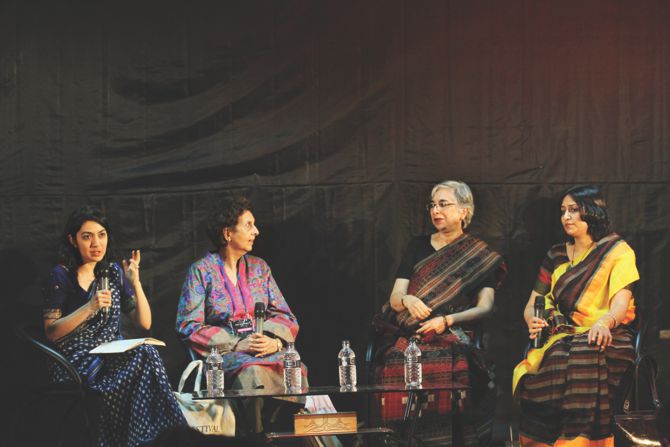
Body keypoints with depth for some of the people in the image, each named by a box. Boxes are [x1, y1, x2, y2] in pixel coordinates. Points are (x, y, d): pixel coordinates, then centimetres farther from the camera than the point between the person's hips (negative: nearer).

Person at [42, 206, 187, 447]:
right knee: (145, 356, -31)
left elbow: (145, 323, 11)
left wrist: (135, 282, -4)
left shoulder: (113, 272, 14)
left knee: (146, 354, -30)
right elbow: (51, 332, -6)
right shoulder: (61, 276, 1)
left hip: (112, 358, 5)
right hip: (76, 365, -5)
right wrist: (89, 308, -17)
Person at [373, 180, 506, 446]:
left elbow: (485, 308, 2)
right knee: (398, 363, -32)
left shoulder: (480, 256, 12)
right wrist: (408, 300, -14)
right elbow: (394, 298, 10)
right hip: (410, 335, 2)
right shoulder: (418, 247, 18)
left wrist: (447, 320, -14)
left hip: (454, 336, -2)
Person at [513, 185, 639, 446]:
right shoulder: (557, 256, 21)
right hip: (561, 338, 4)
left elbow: (621, 303, -8)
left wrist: (605, 322, -32)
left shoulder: (618, 251, 7)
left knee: (584, 358, -39)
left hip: (604, 338, -4)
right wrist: (534, 322, -5)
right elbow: (531, 305, 20)